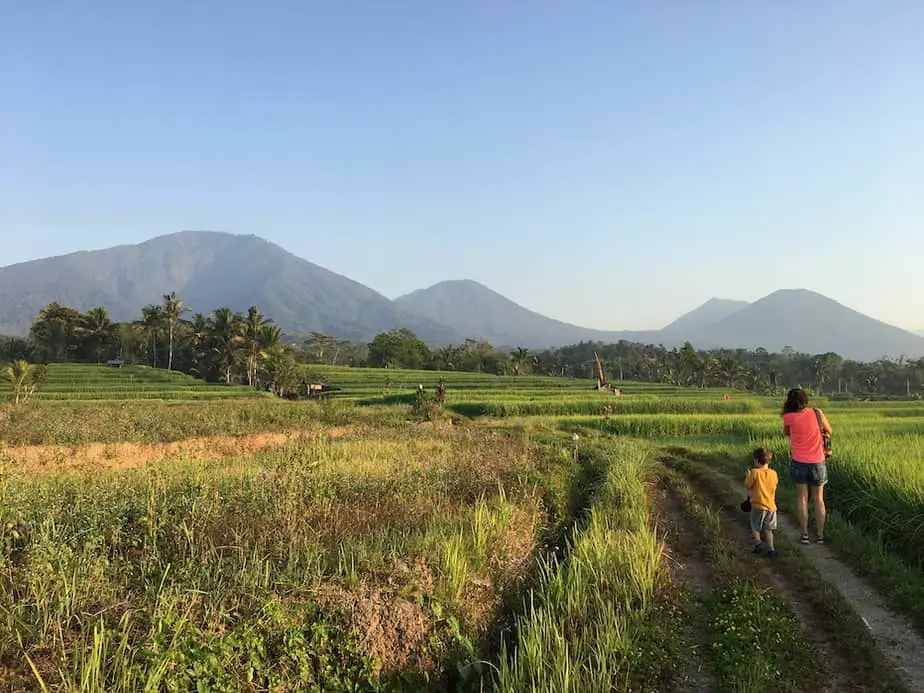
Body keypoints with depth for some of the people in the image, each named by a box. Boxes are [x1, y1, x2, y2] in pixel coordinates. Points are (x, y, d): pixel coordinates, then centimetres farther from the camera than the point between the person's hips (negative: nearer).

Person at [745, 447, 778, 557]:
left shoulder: (754, 473, -14)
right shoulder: (773, 473, -1)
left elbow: (747, 486, -7)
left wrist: (748, 476, 11)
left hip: (758, 506, -4)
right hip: (771, 506, 4)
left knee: (755, 527, 13)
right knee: (768, 529, 16)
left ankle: (758, 543, -7)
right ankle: (770, 549, 15)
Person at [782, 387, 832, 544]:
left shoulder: (788, 417, -11)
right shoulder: (817, 413, -7)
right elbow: (829, 431, 10)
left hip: (799, 462, -1)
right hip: (818, 462, 1)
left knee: (802, 497, 10)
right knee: (818, 499, 13)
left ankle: (804, 534, 11)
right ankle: (820, 534, 17)